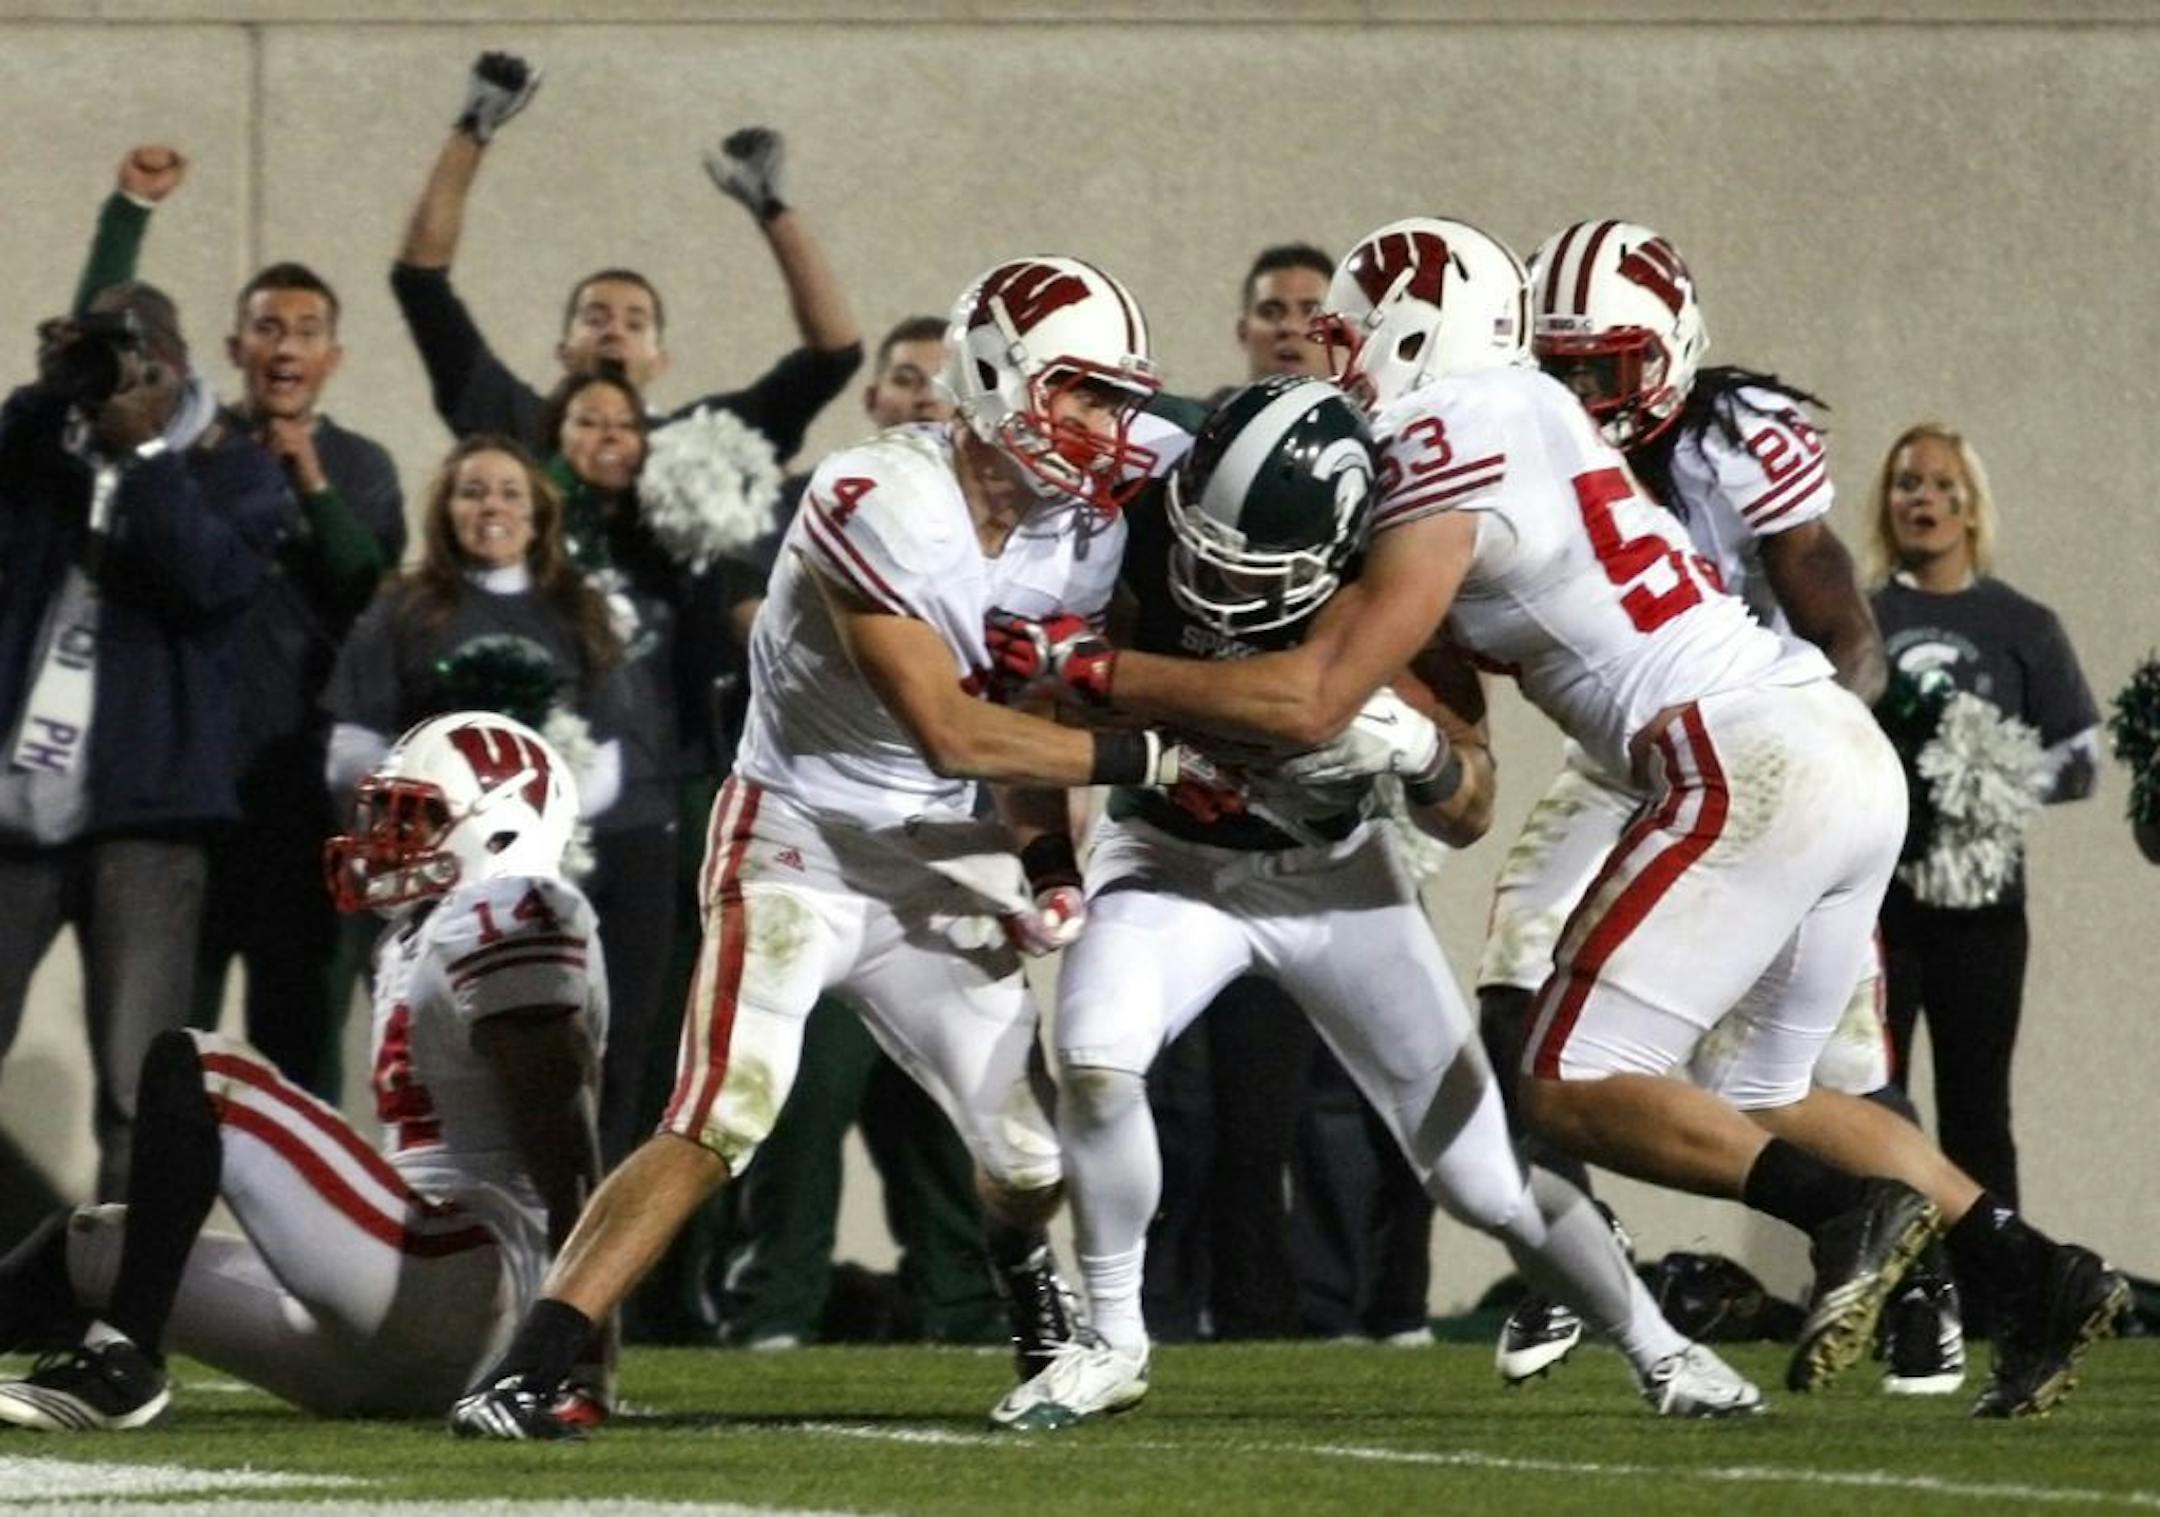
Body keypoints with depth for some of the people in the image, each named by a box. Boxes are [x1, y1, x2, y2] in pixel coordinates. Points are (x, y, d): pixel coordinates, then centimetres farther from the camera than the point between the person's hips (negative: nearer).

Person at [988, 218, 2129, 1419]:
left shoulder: (1450, 471, -6)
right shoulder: (1538, 421, 20)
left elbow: (1313, 702, -9)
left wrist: (1092, 669, -3)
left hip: (1752, 769, -9)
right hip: (1854, 753, 9)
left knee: (1573, 1086, -4)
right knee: (1763, 1101, 18)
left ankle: (1852, 1212, -17)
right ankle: (2044, 1275, 8)